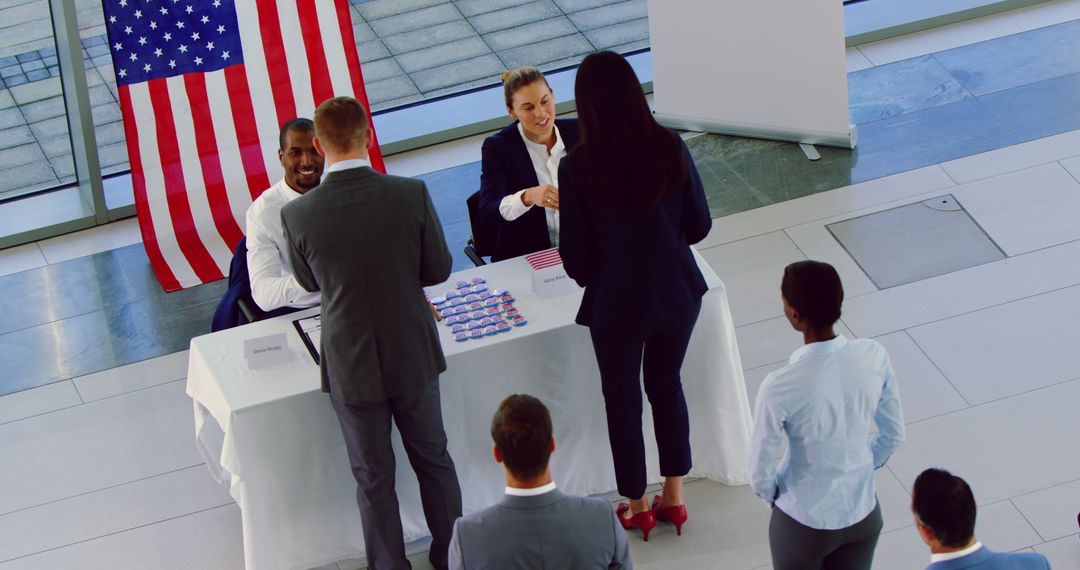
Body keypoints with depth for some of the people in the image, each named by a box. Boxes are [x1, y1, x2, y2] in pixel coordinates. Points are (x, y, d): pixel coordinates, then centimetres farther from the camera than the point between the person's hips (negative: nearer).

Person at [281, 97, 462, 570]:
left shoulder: (297, 215, -18)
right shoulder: (412, 194, -18)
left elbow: (310, 282, 0)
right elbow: (438, 269, -5)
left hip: (351, 366, -1)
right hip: (413, 356, 1)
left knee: (373, 478, 15)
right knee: (434, 459, 22)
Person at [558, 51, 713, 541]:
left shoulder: (577, 170, -22)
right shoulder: (670, 149, -14)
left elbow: (576, 260, -14)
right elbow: (699, 226, -3)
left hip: (616, 303, -3)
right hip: (677, 293, 3)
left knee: (622, 400, 19)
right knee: (667, 386, 25)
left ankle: (636, 506, 34)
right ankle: (674, 497, 34)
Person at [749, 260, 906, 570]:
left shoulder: (781, 388, -31)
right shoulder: (874, 357, -18)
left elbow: (760, 471, -17)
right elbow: (893, 435, -2)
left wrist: (771, 495, 4)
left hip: (804, 523, -4)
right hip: (864, 513, 4)